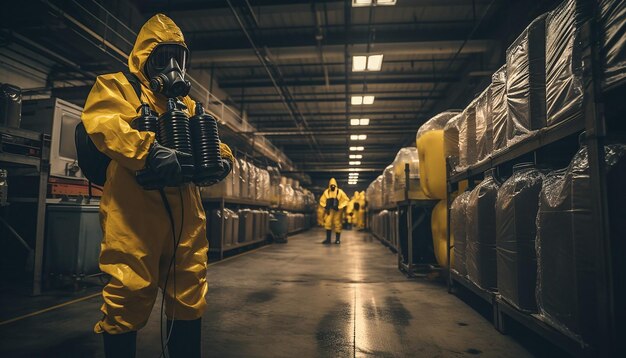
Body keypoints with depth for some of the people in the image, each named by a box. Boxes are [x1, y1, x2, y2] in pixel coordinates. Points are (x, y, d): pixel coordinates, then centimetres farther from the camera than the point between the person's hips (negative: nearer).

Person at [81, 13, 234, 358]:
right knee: (128, 293, -2)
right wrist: (148, 149, -29)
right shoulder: (117, 85, 8)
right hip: (134, 212, -5)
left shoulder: (188, 104, 25)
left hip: (184, 213, 6)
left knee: (189, 294, 10)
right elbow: (102, 120, -12)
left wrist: (222, 157, -3)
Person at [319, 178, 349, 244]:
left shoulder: (340, 192, -5)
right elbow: (322, 200, 13)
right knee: (328, 223, -4)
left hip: (337, 210, -2)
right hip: (329, 210, 2)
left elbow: (346, 200, -5)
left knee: (337, 224, 1)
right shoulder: (326, 192, 3)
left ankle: (337, 239, 11)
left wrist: (339, 207, -11)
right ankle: (328, 239, 3)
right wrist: (325, 206, -2)